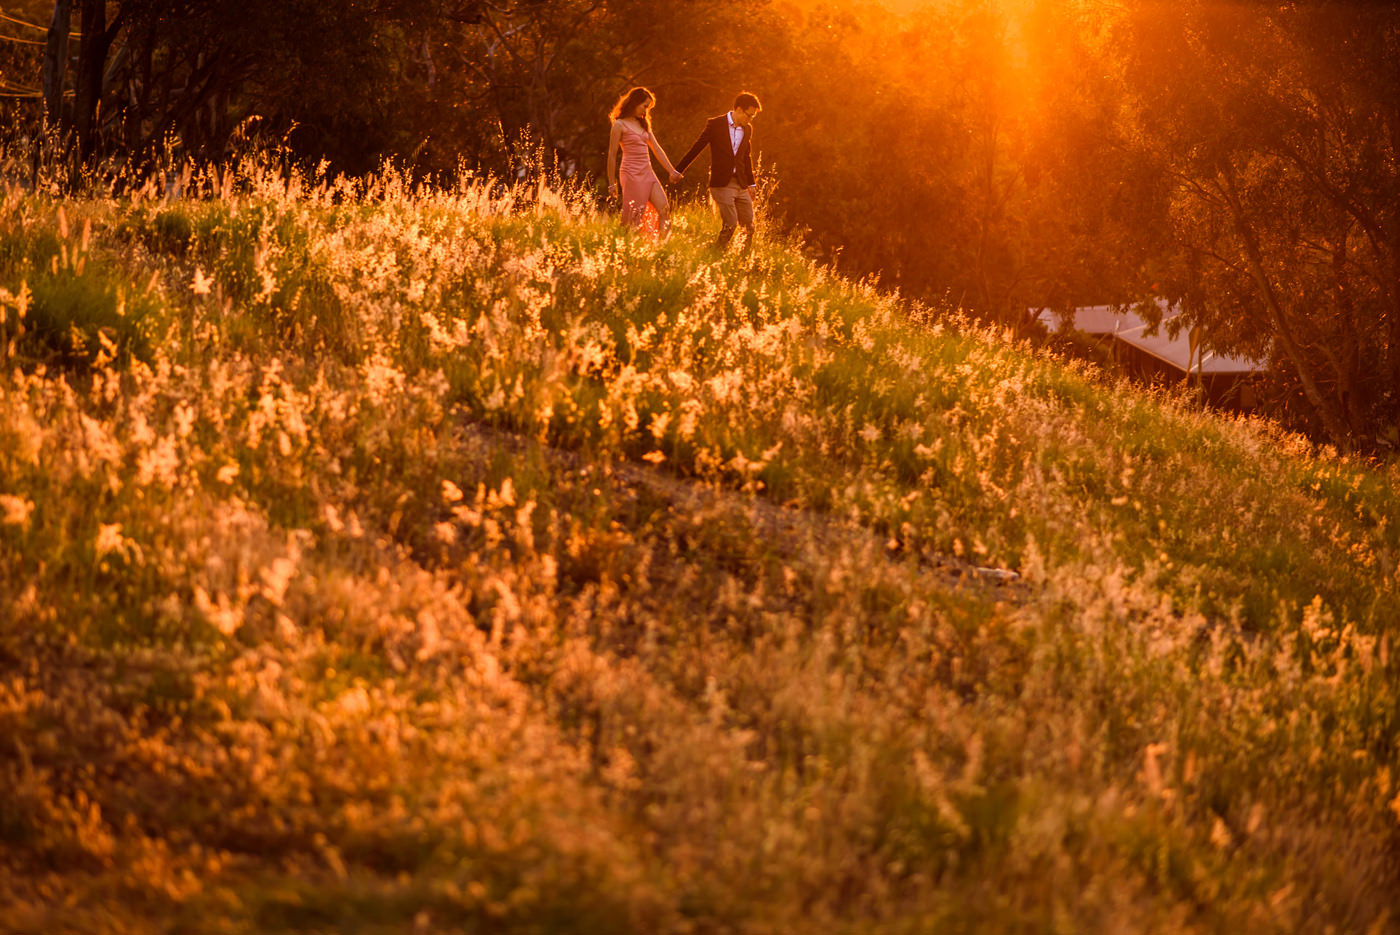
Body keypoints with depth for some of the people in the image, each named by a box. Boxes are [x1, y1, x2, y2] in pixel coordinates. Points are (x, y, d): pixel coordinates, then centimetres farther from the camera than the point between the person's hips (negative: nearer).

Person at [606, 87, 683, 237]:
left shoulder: (643, 124, 16)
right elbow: (612, 154, -4)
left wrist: (672, 171, 13)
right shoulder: (620, 125, -5)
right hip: (632, 174, -7)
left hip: (647, 173, 7)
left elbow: (657, 149, 18)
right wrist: (612, 183, -4)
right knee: (633, 218, -8)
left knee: (664, 210, -5)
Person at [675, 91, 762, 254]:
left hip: (740, 184, 6)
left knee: (749, 227, 2)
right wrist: (678, 170, -2)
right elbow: (696, 148, -2)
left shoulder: (747, 129, 12)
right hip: (722, 183, -6)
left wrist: (750, 183, 25)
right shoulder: (715, 124, -5)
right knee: (730, 224, -15)